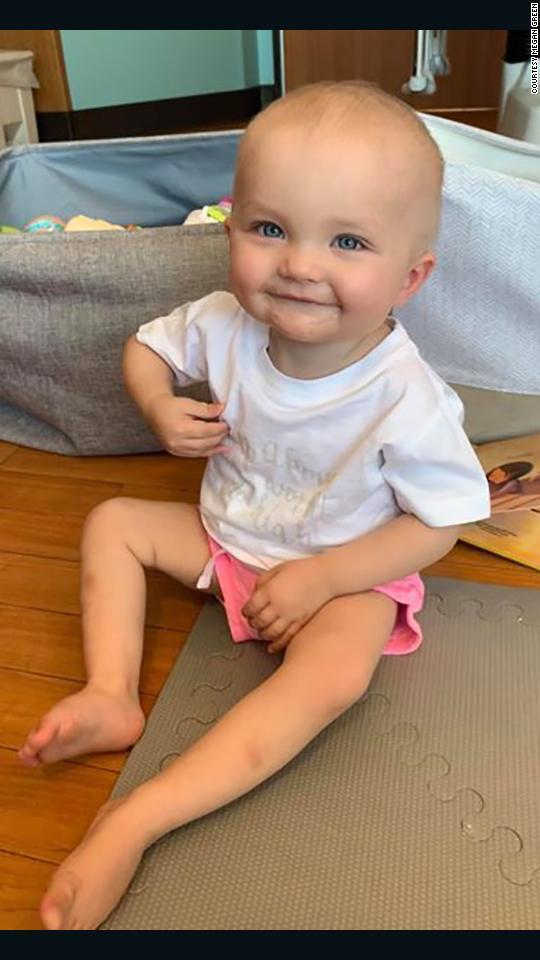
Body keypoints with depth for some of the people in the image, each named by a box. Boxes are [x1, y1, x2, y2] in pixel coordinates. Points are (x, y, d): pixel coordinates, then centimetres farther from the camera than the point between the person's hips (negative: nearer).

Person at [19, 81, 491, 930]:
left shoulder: (406, 399, -29)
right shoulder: (224, 326, -18)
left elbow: (439, 523, -19)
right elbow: (146, 346, 3)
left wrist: (321, 576, -26)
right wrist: (161, 408, -19)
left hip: (348, 573, -4)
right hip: (224, 537, 5)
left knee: (336, 675, -32)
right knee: (113, 522, 0)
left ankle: (133, 822, -27)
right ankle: (112, 698, -6)